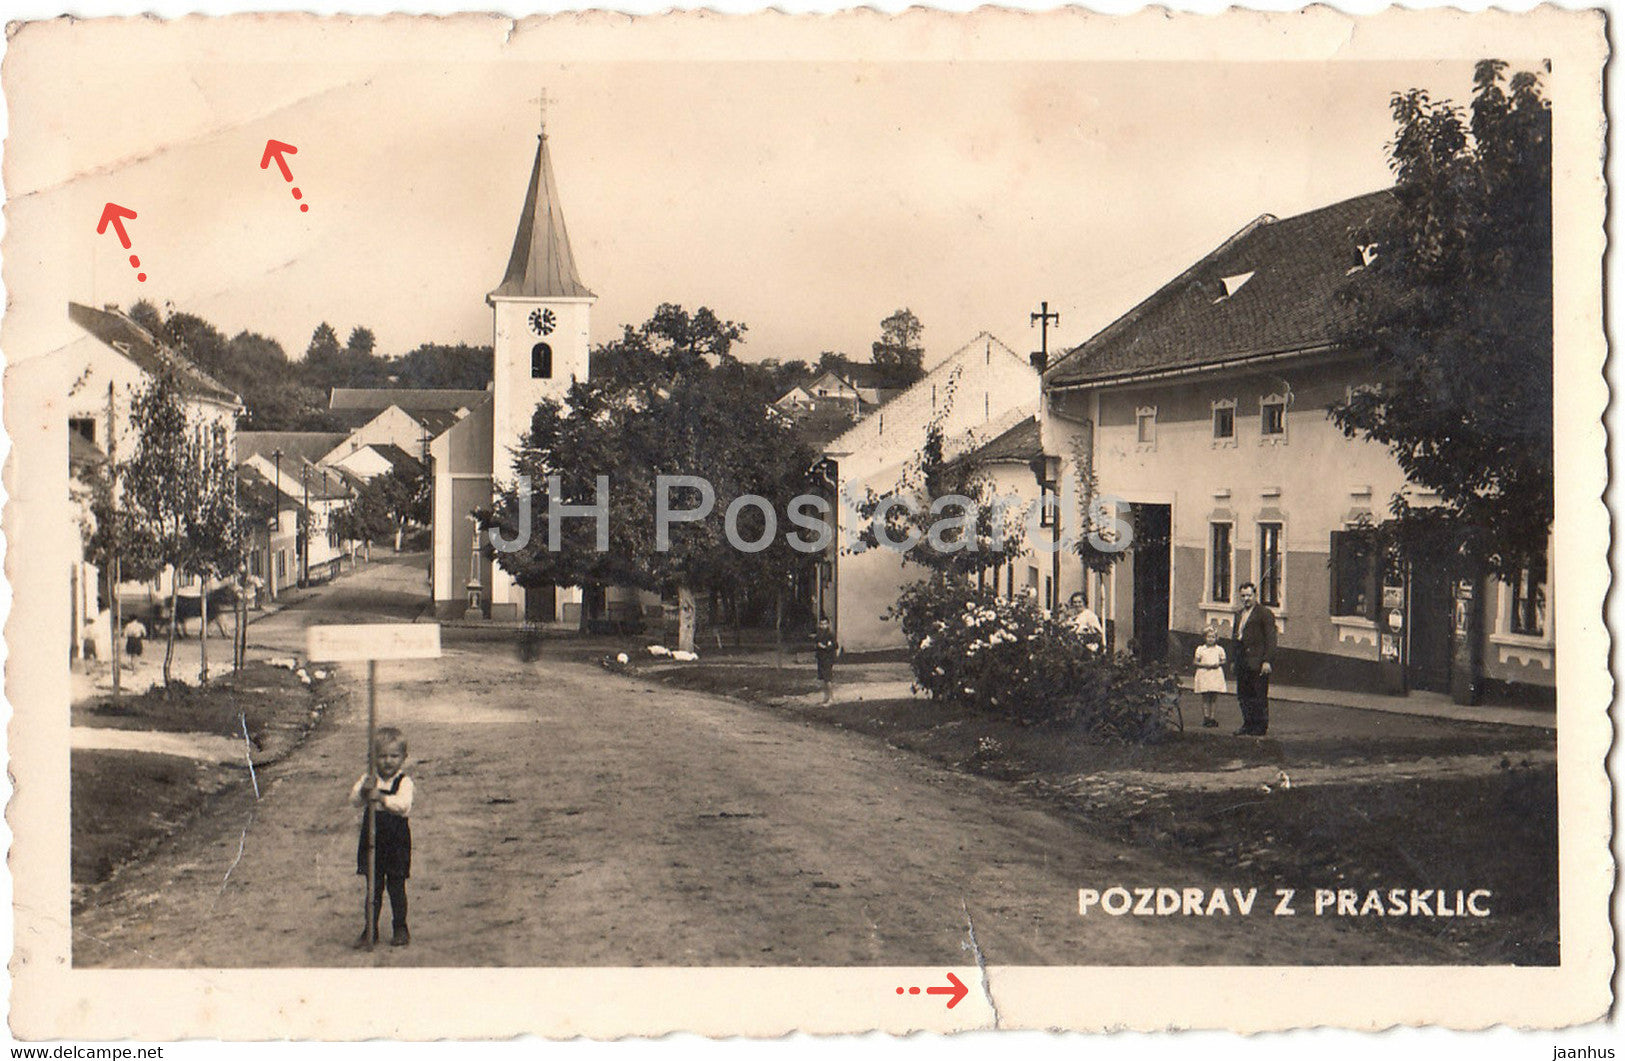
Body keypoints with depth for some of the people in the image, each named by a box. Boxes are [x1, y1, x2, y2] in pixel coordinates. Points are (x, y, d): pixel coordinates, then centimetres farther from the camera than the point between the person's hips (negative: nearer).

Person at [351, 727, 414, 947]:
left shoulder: (404, 782, -9)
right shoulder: (369, 779, 2)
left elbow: (403, 804, -26)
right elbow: (354, 799, -12)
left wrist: (382, 797, -40)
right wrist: (364, 791, -33)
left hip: (396, 842, -3)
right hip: (372, 841, 3)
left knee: (396, 887, 5)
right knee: (374, 887, 10)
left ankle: (400, 927, 19)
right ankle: (370, 929, 20)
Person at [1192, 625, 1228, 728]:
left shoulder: (1219, 649, 7)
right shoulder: (1200, 649, 5)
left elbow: (1224, 661, 12)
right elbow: (1196, 662, 5)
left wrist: (1218, 664, -8)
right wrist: (1204, 665, -12)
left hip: (1216, 674, 0)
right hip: (1204, 674, 0)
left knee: (1214, 697, 0)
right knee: (1205, 697, -1)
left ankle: (1213, 718, 4)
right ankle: (1206, 718, 2)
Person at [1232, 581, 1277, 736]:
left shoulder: (1265, 613, -5)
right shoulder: (1239, 613, 18)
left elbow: (1270, 639, -10)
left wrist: (1266, 661, -16)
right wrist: (1233, 659, 18)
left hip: (1257, 661, -8)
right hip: (1242, 660, 8)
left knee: (1259, 695, -3)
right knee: (1243, 695, 9)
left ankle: (1261, 727, 3)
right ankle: (1248, 725, 17)